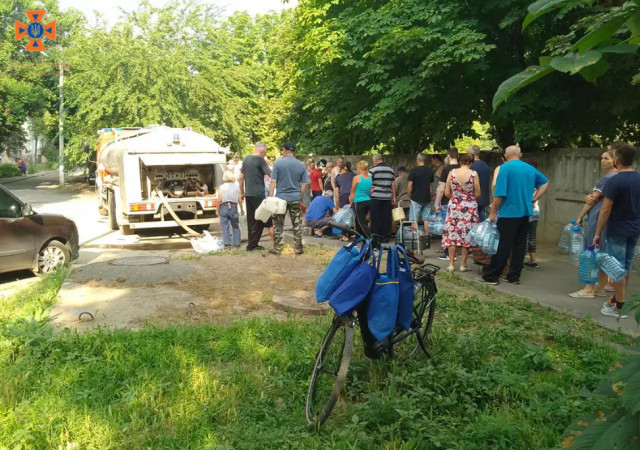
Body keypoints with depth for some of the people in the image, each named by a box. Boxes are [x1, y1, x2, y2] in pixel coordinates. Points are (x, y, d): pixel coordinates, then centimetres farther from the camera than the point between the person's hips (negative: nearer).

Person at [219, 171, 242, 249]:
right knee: (235, 226, 12)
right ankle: (236, 243, 11)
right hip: (233, 207, 1)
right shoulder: (237, 186, 1)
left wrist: (217, 209, 3)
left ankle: (227, 244, 1)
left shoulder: (222, 187, -3)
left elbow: (220, 200, -6)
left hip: (224, 207, -1)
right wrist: (241, 209, 10)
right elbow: (239, 200, 0)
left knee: (225, 226, 3)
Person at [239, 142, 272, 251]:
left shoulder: (246, 159, 12)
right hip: (258, 194, -7)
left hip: (248, 194, 7)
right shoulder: (260, 159, -10)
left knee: (251, 220, 12)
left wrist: (242, 193, 19)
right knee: (260, 220, 2)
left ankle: (253, 244, 17)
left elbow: (241, 178, 14)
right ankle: (252, 245, 1)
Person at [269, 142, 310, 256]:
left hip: (281, 198, -2)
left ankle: (277, 249, 10)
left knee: (279, 225, 6)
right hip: (296, 199, 2)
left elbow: (273, 182, -8)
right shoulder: (301, 165, 3)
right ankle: (298, 248, 13)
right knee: (297, 225, 9)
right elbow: (304, 184, 4)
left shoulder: (278, 163, -4)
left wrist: (270, 196, -4)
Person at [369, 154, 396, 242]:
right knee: (387, 217, 7)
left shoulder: (373, 170, -4)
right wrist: (394, 197, 14)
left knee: (376, 218, 2)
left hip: (376, 197, -4)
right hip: (387, 197, 4)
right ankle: (386, 237, 11)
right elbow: (393, 185, 11)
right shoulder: (391, 170, 11)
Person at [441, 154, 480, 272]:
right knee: (466, 235, 6)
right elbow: (477, 194, -4)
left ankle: (451, 264, 8)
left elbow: (447, 193, 0)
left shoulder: (452, 172, -3)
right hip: (469, 208, -1)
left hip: (454, 207, 1)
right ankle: (463, 265, 9)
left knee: (452, 234, 7)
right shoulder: (474, 174, -7)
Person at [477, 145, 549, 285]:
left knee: (502, 247, -3)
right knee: (520, 246, 10)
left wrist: (493, 212, -7)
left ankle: (491, 276, 2)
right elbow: (545, 182, 23)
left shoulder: (505, 168, -9)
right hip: (525, 213, 6)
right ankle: (514, 276, 16)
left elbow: (499, 193, -15)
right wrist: (534, 199, 19)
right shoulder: (530, 168, 10)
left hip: (509, 213, -6)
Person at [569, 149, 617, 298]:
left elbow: (593, 199, -9)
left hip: (597, 219, -9)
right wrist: (587, 197, -7)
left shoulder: (608, 178, -11)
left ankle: (589, 289, -4)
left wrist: (580, 217, -2)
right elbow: (591, 197, 13)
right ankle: (601, 288, 17)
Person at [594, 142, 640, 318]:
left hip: (617, 231, -7)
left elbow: (605, 210, -17)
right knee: (625, 267, 16)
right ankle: (617, 299, 30)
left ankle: (621, 307, 6)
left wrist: (598, 233, -10)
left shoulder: (614, 181, -17)